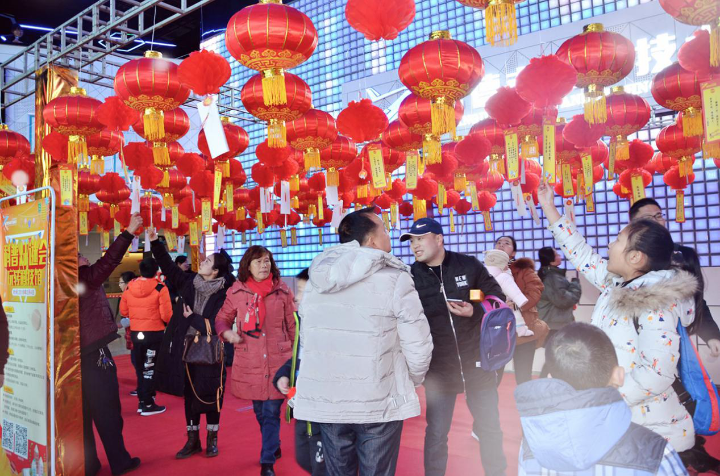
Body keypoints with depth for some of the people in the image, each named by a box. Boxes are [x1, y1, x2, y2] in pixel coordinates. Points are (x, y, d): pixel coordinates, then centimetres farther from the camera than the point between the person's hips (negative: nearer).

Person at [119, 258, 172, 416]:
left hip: (135, 332, 4)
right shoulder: (160, 288, -16)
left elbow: (123, 311, 7)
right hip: (155, 332, -4)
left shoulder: (129, 288, -1)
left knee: (140, 367, 18)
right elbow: (166, 314, -17)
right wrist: (167, 322, 4)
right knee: (150, 368, 6)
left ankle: (141, 401, 26)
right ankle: (148, 405, 10)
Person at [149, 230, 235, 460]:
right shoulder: (189, 282, 2)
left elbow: (217, 326, -17)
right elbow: (167, 265, 8)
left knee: (210, 395, 6)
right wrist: (155, 242, -1)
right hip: (186, 350, 5)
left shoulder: (223, 294, -14)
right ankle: (193, 440, 27)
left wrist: (192, 317, -11)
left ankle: (212, 440, 23)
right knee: (189, 394, 13)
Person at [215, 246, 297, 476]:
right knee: (260, 412, 17)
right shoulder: (236, 291, -1)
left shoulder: (283, 291, -2)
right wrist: (226, 332, -12)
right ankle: (274, 446, 41)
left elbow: (293, 325, 4)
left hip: (277, 360, -2)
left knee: (271, 412, -2)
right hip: (250, 362, 2)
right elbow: (222, 318, 10)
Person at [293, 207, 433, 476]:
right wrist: (412, 382, 10)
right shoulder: (394, 278, -12)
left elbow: (306, 339, 7)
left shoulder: (317, 279, 3)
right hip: (379, 403, -4)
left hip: (326, 401, 5)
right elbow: (418, 346, -10)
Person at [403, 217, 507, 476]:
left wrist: (475, 311, -15)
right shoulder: (410, 276, -6)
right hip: (438, 367, 0)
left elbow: (498, 295, 2)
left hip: (477, 362, 1)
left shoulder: (469, 265, -7)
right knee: (436, 433, 8)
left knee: (489, 428, 14)